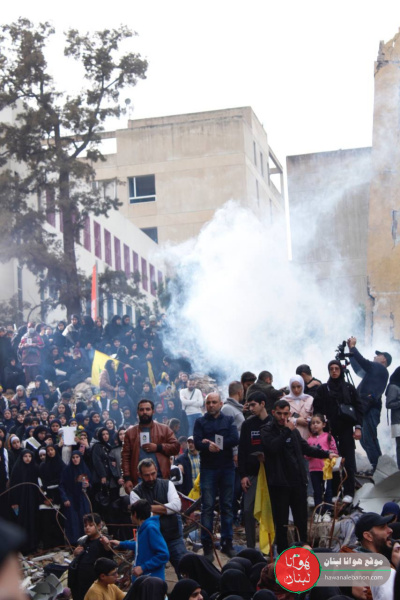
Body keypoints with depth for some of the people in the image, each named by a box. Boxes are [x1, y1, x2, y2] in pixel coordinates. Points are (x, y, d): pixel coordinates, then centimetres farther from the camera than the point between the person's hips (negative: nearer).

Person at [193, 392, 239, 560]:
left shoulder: (228, 420, 11)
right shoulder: (200, 422, 8)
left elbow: (235, 439, -6)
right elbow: (197, 442, -6)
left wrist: (214, 443, -13)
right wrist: (208, 447, -26)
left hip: (227, 468, 1)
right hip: (208, 469, -1)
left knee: (227, 506, 5)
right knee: (207, 507, -3)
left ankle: (227, 543, 12)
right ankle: (207, 546, 0)